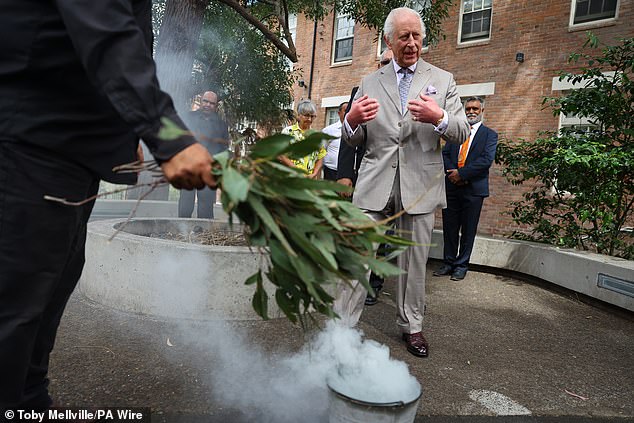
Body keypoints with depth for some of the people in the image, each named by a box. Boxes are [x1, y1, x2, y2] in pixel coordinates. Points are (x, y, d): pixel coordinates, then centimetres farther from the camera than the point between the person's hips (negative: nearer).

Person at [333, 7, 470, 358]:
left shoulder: (443, 80, 10)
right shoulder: (370, 83, 11)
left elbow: (463, 133, 3)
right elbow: (352, 140, 9)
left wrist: (439, 117, -19)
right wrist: (352, 121, -15)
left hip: (419, 184, 0)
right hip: (375, 182, 0)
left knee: (414, 261, 10)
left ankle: (411, 326, 26)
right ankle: (341, 325, 9)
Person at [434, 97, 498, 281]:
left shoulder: (489, 134, 5)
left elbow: (487, 159, -9)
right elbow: (445, 154, 7)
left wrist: (462, 173, -16)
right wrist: (452, 172, -11)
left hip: (474, 189, -3)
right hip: (452, 186, 3)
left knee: (468, 229, 4)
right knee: (449, 227, 7)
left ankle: (461, 265, 15)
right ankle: (448, 263, 19)